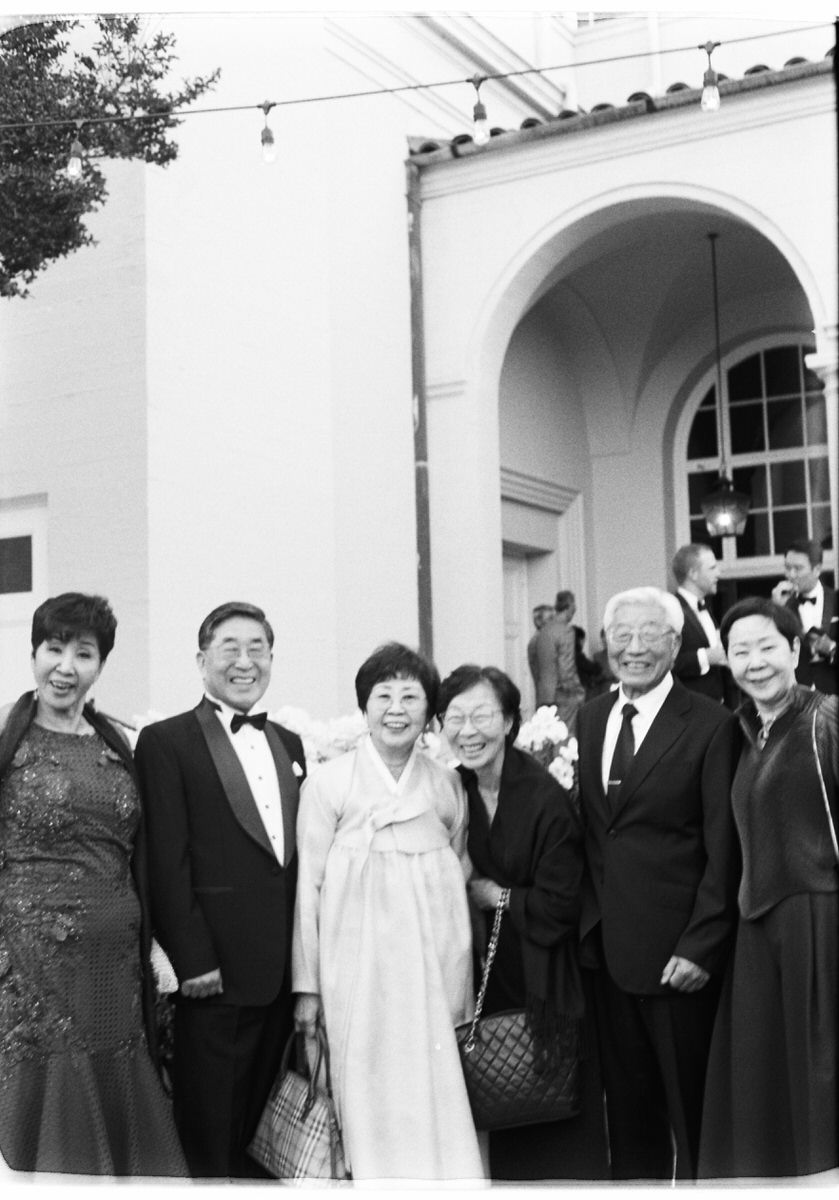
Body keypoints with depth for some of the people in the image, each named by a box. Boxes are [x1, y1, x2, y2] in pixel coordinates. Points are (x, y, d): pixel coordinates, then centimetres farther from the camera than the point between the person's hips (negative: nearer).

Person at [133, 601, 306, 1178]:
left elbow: (301, 852, 14)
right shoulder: (165, 741, -6)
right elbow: (168, 860, -11)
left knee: (258, 1121, 16)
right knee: (207, 1128, 6)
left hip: (282, 969, 6)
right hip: (214, 967, -5)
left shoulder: (291, 744, 14)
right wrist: (192, 959, -16)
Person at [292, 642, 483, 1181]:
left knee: (440, 1096, 3)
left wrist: (462, 984, 11)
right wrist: (307, 985, -1)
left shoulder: (448, 783, 7)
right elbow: (308, 886, 0)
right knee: (373, 1099, 0)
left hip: (436, 966, 2)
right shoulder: (329, 782, -1)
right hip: (359, 968, -2)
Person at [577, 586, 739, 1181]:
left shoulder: (711, 725, -10)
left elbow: (724, 849, -12)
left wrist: (701, 947, -15)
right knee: (627, 1099, 17)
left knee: (691, 1104, 8)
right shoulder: (592, 716, 8)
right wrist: (589, 920, 6)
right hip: (608, 944, 5)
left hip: (676, 951, -5)